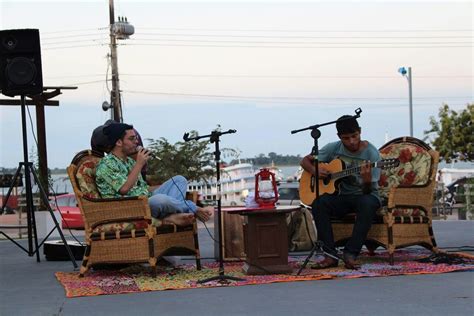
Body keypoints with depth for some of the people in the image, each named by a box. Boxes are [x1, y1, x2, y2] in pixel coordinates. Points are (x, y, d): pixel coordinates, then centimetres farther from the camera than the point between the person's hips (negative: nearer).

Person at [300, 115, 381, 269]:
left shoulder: (371, 154, -11)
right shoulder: (334, 148, -2)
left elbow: (368, 191, -15)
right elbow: (305, 161, 7)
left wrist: (367, 180, -39)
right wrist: (315, 170, -15)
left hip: (363, 195, -2)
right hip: (340, 196, 3)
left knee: (368, 204, -39)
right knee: (318, 203, -29)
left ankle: (350, 254, -30)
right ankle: (330, 255, -27)